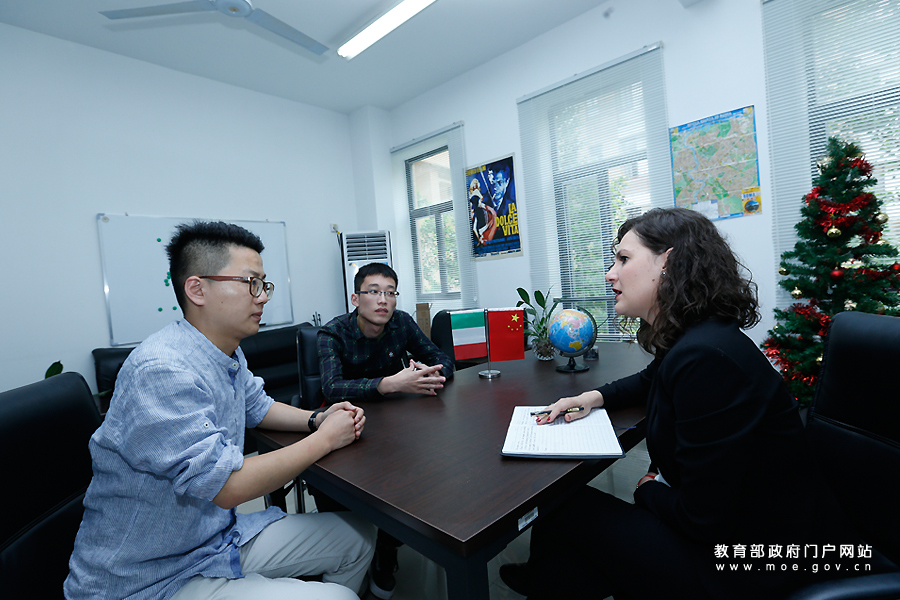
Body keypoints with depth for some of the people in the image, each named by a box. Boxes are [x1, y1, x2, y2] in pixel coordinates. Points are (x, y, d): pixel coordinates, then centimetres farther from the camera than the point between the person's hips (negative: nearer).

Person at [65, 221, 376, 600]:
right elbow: (228, 486, -31)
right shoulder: (162, 371, -30)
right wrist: (325, 439, -19)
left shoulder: (228, 354, 0)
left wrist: (316, 419, -1)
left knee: (360, 536, 8)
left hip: (221, 536, 8)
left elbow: (257, 407, 18)